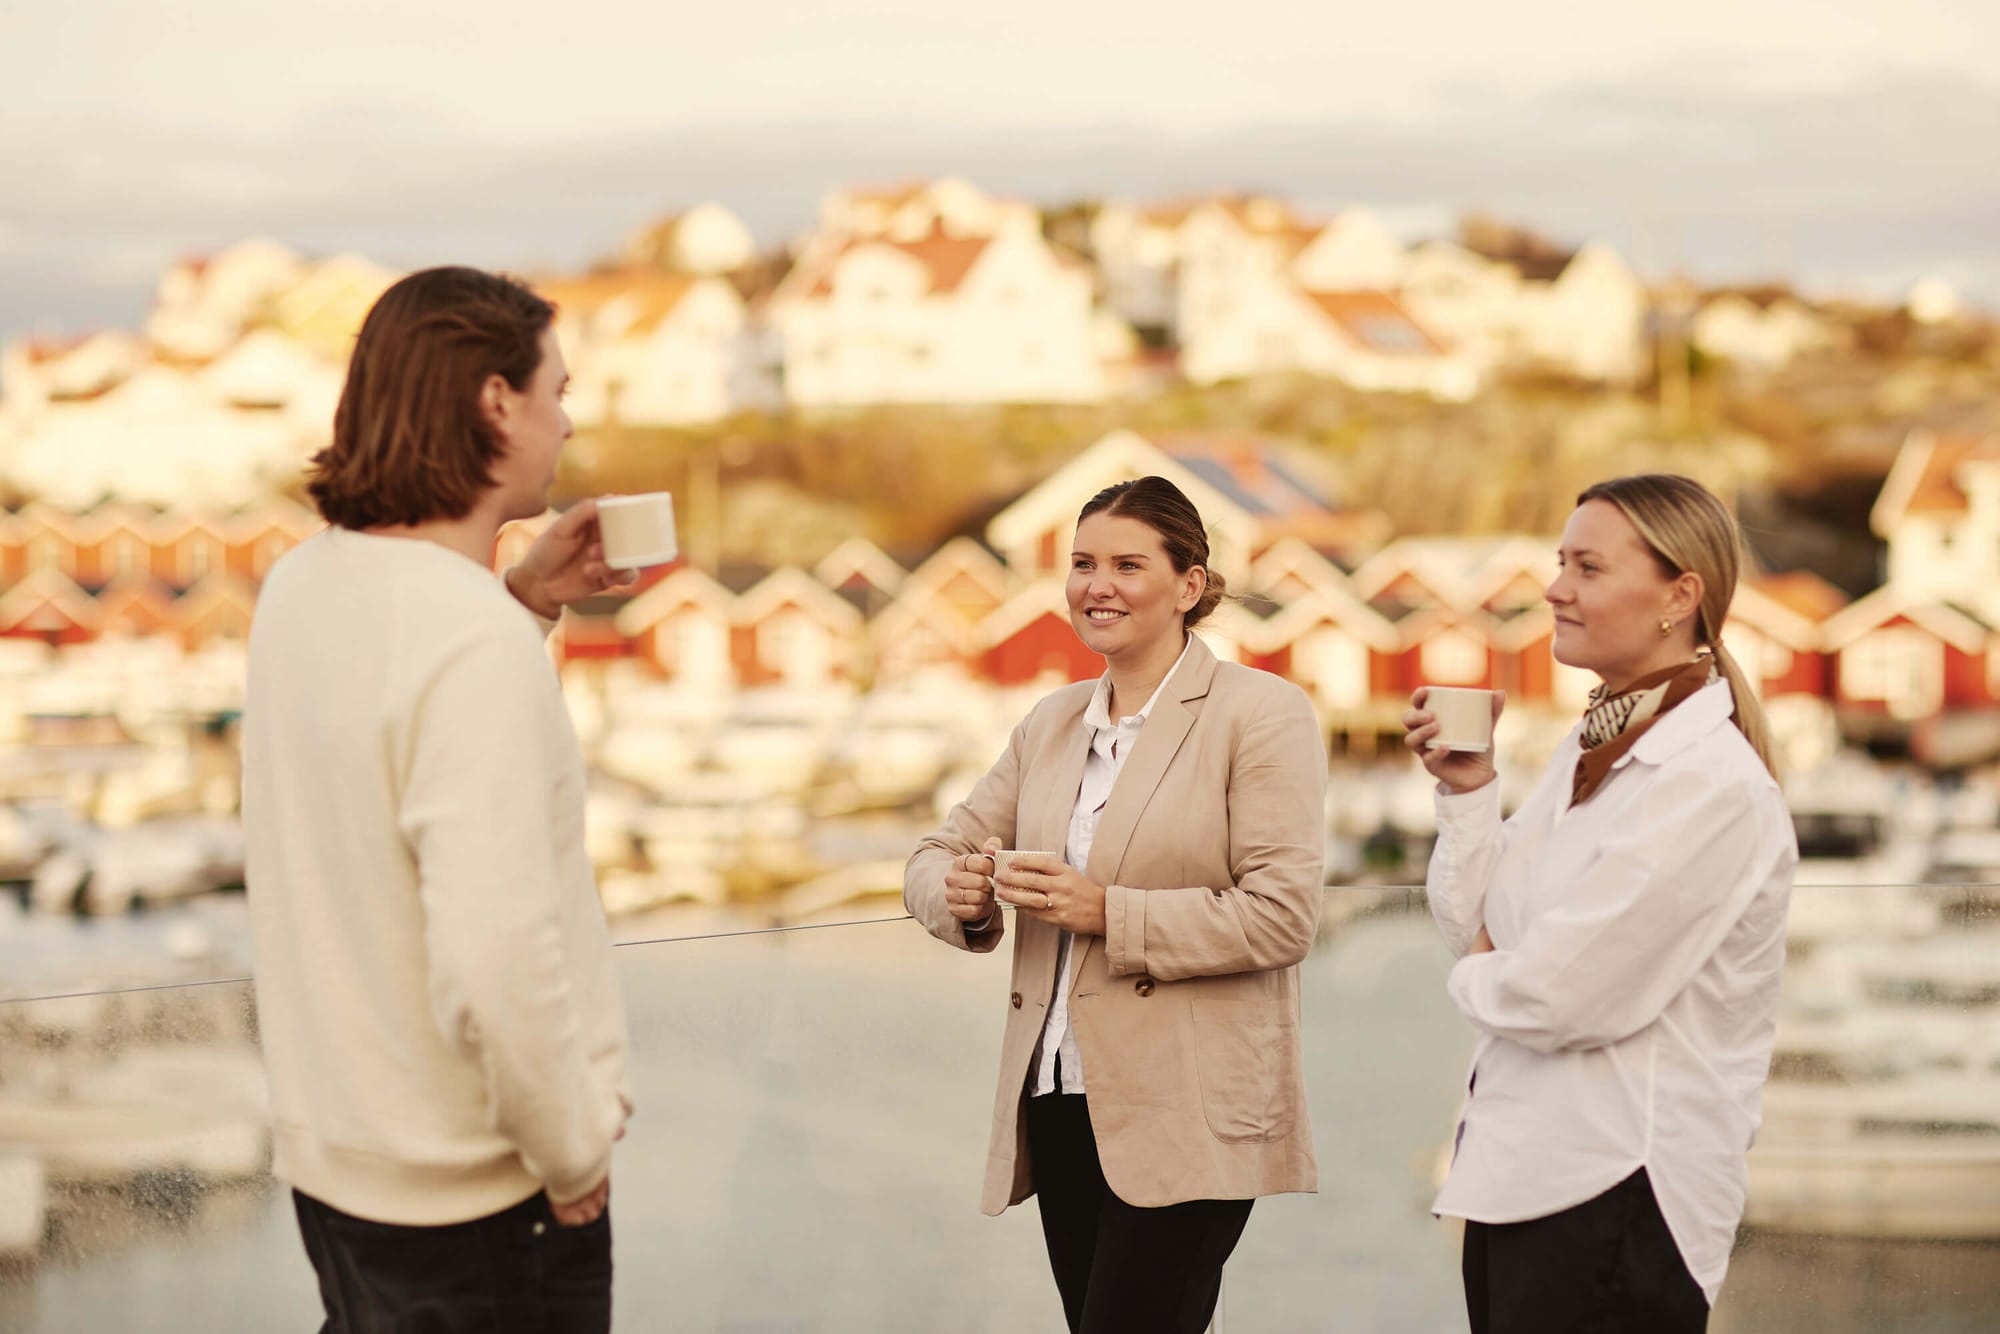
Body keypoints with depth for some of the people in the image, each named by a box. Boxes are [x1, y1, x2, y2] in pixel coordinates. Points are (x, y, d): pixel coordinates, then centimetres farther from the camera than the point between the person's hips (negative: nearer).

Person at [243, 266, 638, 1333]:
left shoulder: (303, 585, 2)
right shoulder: (478, 643, -24)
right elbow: (494, 959, -31)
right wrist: (575, 1154, -16)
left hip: (328, 1157, 8)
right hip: (475, 1195, -8)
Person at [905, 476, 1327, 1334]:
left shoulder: (1262, 713, -5)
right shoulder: (1050, 725, 15)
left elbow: (1281, 915, -13)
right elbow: (935, 858, 15)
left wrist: (1111, 913, -19)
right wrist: (962, 895, -9)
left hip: (1187, 1119, -7)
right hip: (1058, 1098, 7)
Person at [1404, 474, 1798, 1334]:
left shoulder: (1710, 786, -18)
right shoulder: (1589, 750, 11)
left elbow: (1556, 996, -21)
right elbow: (1479, 931, 12)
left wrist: (1475, 980, 0)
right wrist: (1466, 791, 1)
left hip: (1615, 1194, -9)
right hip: (1516, 1167, 9)